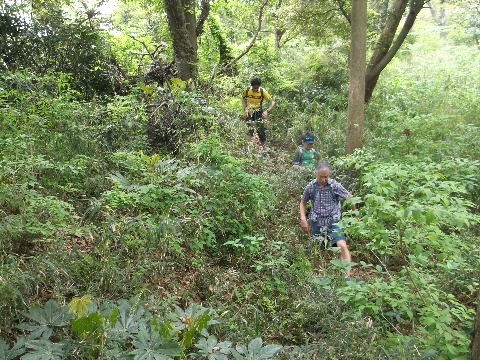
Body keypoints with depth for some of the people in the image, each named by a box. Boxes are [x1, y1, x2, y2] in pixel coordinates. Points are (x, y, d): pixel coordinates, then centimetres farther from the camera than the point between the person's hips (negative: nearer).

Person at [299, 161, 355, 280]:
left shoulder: (335, 185, -11)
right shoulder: (310, 187, -4)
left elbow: (350, 198, 2)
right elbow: (303, 202, 13)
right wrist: (303, 219, 3)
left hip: (333, 221, -3)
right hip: (317, 222, 3)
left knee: (342, 246, -21)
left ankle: (347, 276, -21)